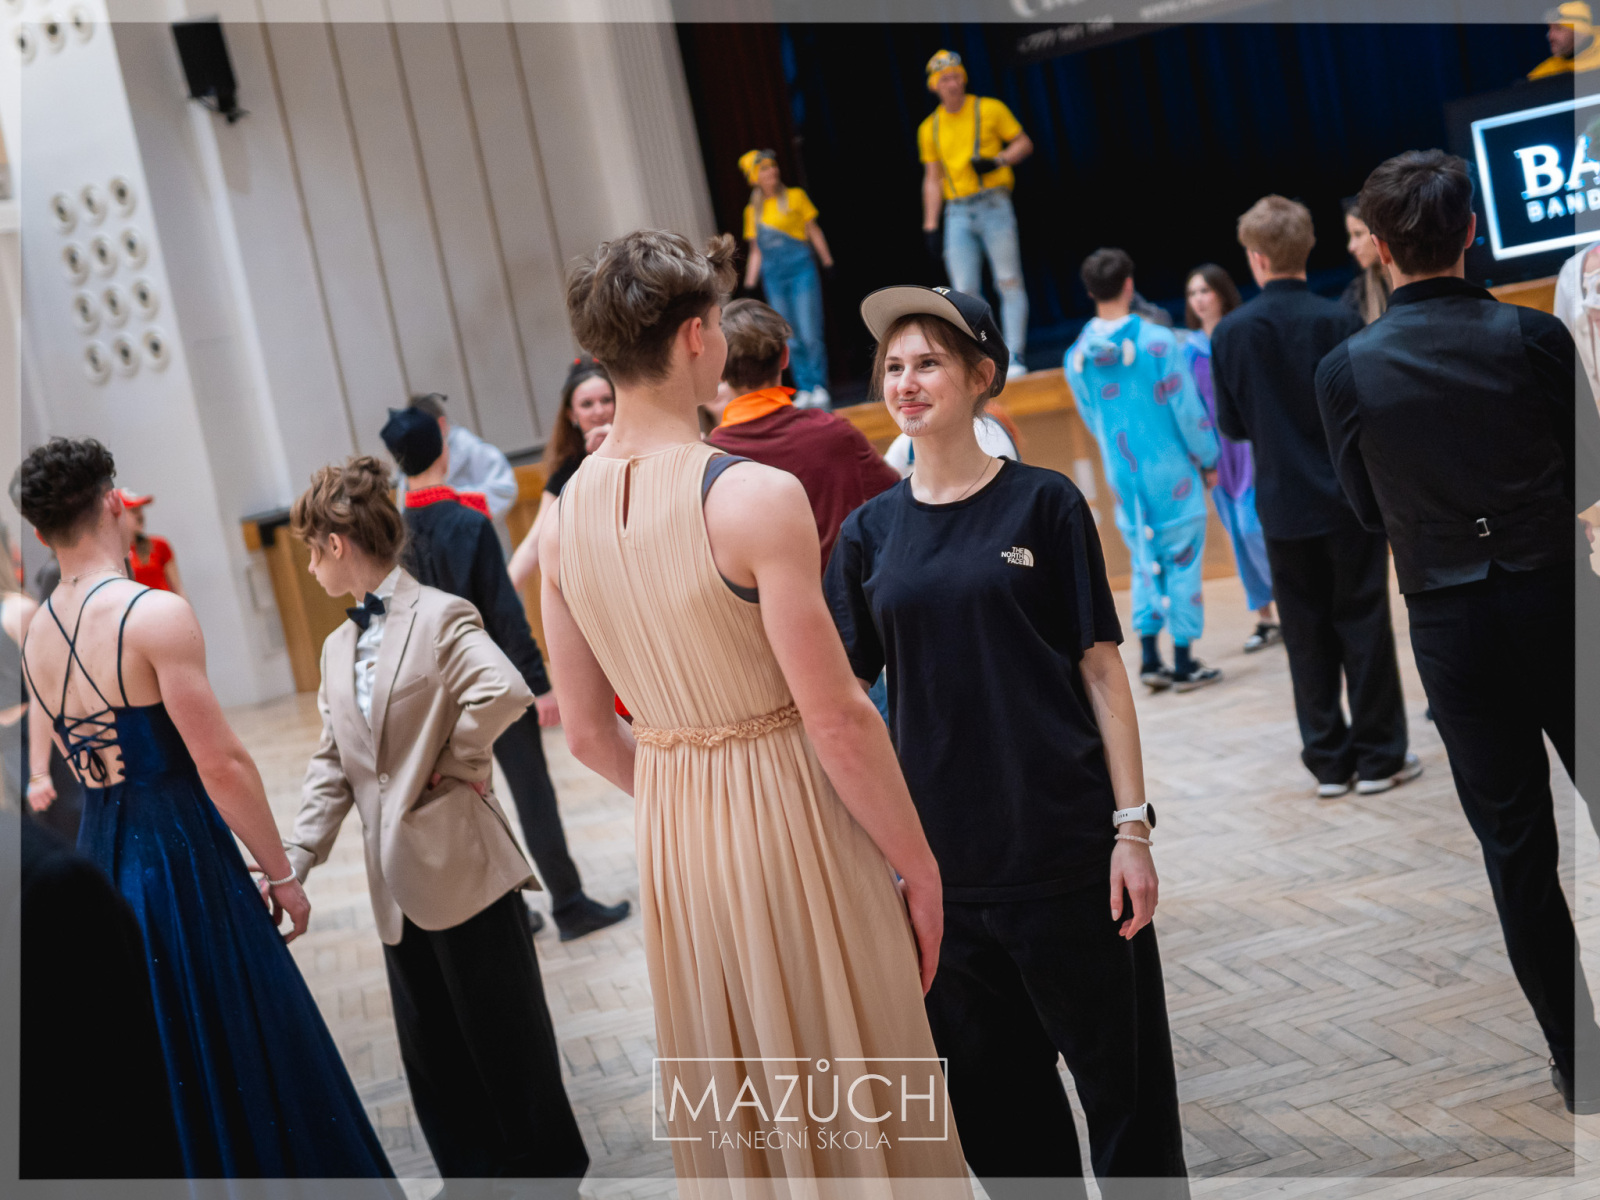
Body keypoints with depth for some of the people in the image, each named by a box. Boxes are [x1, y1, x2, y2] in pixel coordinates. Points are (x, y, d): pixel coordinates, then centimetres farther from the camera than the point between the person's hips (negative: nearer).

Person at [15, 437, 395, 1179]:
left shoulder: (35, 638, 7)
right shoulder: (156, 615, -17)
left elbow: (87, 762, 13)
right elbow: (221, 764, -17)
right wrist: (280, 874, -9)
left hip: (100, 860, 7)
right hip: (184, 858, -7)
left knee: (169, 1075, 18)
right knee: (253, 1059, 5)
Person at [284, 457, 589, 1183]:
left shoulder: (440, 617, -10)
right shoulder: (338, 647, 14)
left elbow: (504, 692, -27)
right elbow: (332, 765, 15)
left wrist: (455, 765, -15)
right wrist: (297, 858, 6)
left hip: (462, 866, -7)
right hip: (399, 882, 7)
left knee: (505, 1036, 4)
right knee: (431, 1051, 13)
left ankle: (549, 1168, 19)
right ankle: (472, 1175, 26)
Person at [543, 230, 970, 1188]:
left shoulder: (566, 515, 2)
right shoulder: (755, 496, -19)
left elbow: (590, 734, 8)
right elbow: (837, 719, -19)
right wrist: (920, 867, -8)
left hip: (674, 845, 6)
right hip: (793, 822, -6)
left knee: (741, 1127, 20)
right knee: (862, 1109, 9)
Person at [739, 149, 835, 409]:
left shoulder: (795, 197, 4)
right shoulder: (753, 211, 10)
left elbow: (814, 231, 7)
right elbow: (756, 251, 15)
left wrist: (828, 263, 2)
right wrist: (749, 285, 9)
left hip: (801, 270, -3)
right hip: (774, 278, 3)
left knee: (810, 335, -9)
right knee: (792, 340, 2)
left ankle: (820, 388, -2)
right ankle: (804, 390, 8)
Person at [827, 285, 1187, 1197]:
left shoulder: (1043, 504, -2)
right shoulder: (872, 531, 6)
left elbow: (1102, 668, -2)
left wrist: (1132, 824, -7)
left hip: (1064, 842, -3)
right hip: (943, 855, 3)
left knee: (1120, 1072, 5)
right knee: (992, 1088, 12)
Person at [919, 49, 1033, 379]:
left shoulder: (990, 109, 3)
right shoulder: (929, 128, 11)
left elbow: (1024, 143, 6)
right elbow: (932, 178, 15)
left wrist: (998, 160, -13)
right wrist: (930, 225, 9)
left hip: (993, 205, -3)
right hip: (957, 213, 3)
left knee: (1009, 282, -7)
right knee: (965, 292, -3)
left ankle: (1014, 357, -5)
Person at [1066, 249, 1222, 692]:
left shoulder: (1077, 356, 0)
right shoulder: (1157, 341, -14)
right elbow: (1187, 409, -10)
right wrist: (1208, 460, 3)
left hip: (1123, 477, 4)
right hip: (1172, 474, -4)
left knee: (1144, 562, 15)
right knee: (1182, 560, 4)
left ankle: (1150, 658, 13)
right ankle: (1184, 662, 7)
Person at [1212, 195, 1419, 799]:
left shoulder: (1230, 332, -5)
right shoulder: (1339, 321, -11)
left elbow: (1232, 425, 1)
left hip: (1284, 506, 2)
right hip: (1350, 497, -2)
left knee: (1307, 635, 10)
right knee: (1364, 625, 7)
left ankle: (1329, 760, 14)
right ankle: (1379, 756, 11)